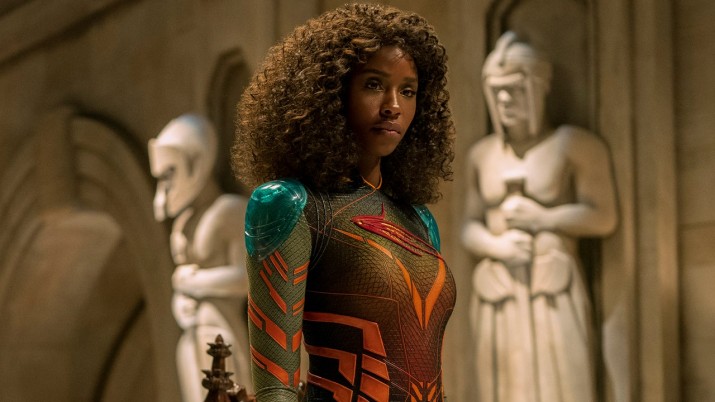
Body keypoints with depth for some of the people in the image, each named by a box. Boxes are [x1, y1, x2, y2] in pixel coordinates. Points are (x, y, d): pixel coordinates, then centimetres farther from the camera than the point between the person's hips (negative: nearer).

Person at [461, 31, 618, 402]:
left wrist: (540, 219, -10)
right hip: (497, 297, 4)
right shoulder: (482, 155, 13)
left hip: (555, 294, -4)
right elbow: (470, 230, 11)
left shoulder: (575, 145, -1)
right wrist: (499, 247, -9)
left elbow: (603, 218, -6)